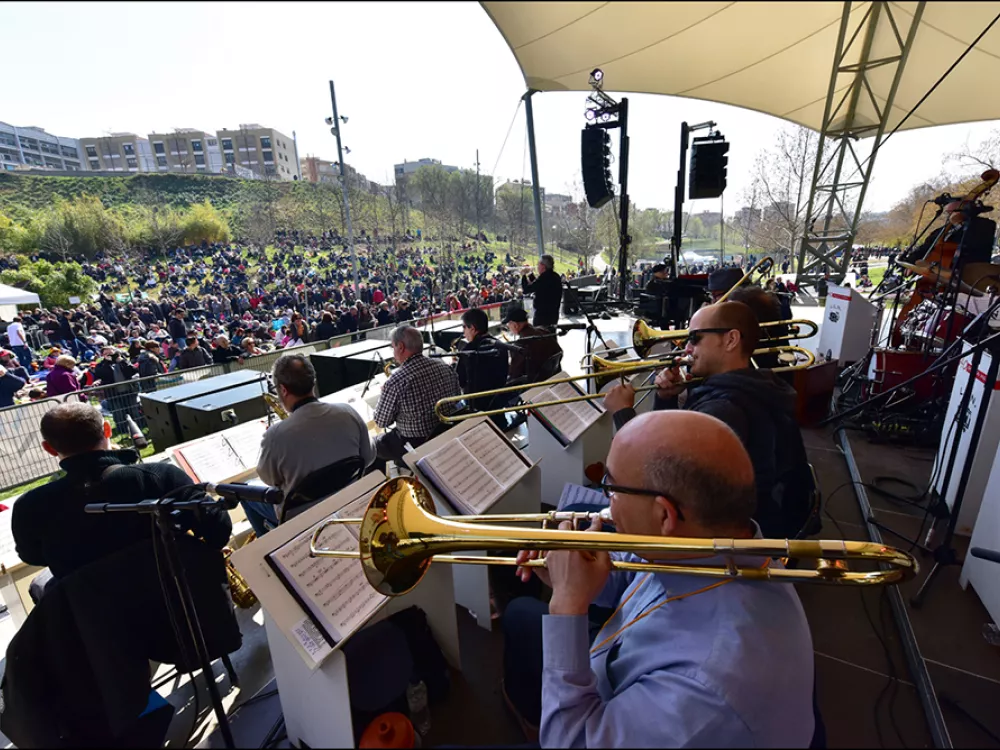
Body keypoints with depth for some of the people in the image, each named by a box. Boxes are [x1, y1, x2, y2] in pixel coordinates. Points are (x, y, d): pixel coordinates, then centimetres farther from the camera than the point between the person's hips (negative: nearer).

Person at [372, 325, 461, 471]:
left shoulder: (396, 380, -24)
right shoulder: (445, 367, -5)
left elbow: (381, 422, -12)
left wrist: (384, 395, 4)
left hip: (415, 446, -7)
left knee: (373, 444, 21)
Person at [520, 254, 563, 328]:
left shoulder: (543, 278, -20)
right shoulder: (556, 277, 8)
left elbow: (526, 290, -15)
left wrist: (523, 275, -1)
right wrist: (530, 274, 22)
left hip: (542, 314, -9)